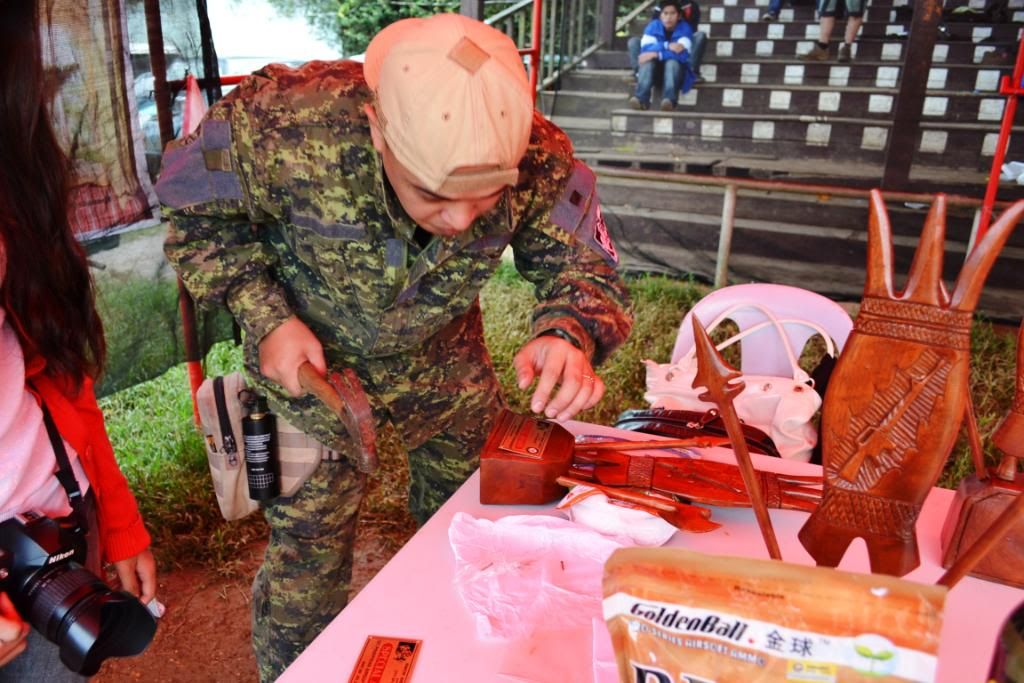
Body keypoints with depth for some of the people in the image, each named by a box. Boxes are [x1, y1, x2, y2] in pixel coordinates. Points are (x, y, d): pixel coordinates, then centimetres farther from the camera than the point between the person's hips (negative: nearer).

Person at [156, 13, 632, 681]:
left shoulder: (539, 162, -29)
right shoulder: (279, 127, -35)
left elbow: (587, 267, -19)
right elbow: (199, 218, -16)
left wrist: (570, 333, -42)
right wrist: (266, 318, -28)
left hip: (443, 354, 3)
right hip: (309, 357, -2)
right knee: (310, 547, 5)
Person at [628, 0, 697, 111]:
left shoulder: (684, 28, -6)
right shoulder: (653, 26, 0)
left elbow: (682, 53, -22)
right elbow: (646, 48, -15)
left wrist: (658, 54, -31)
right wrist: (667, 46, -27)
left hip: (676, 68, -2)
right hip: (655, 68, 2)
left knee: (672, 62, -35)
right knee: (647, 62, -31)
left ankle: (670, 99, -59)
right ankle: (641, 99, -55)